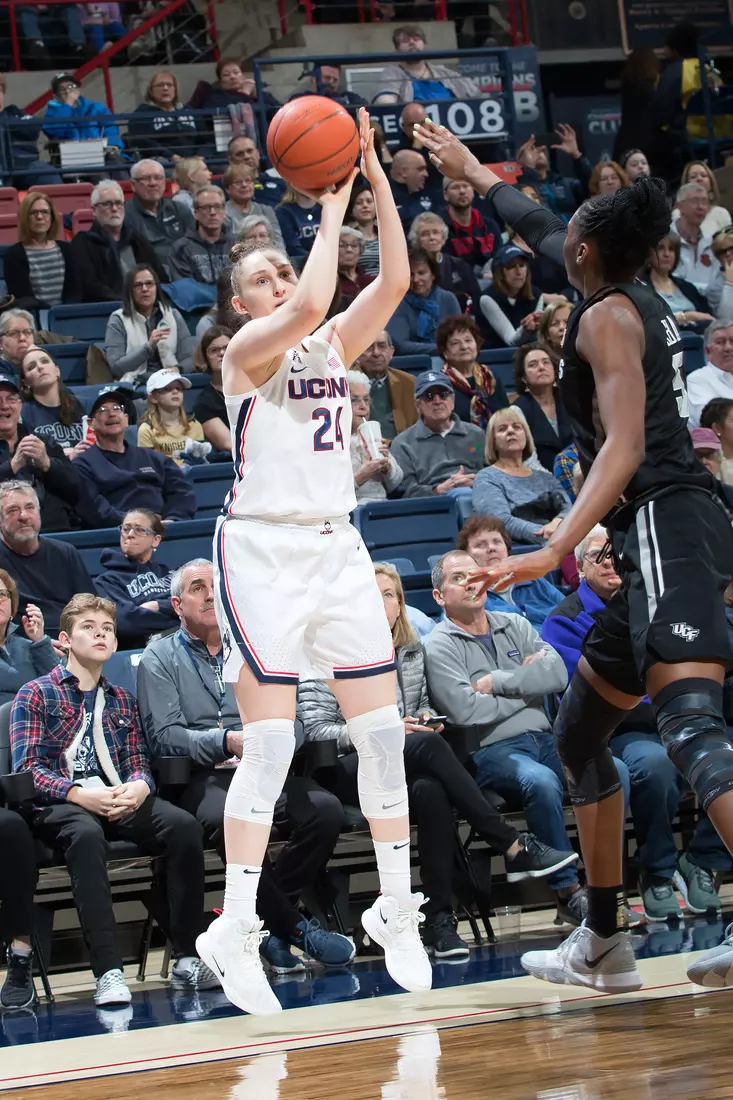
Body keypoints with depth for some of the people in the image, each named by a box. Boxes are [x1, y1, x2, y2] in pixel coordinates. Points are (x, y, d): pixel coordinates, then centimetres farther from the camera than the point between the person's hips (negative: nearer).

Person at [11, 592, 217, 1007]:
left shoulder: (123, 701, 25)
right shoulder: (36, 695, 9)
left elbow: (140, 762, 15)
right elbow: (28, 768, -2)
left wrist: (137, 787, -11)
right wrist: (79, 794, -19)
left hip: (121, 800, 4)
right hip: (61, 805, -4)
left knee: (184, 826, -27)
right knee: (86, 835, -40)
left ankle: (187, 958, -26)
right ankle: (109, 971, -46)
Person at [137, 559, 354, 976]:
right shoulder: (161, 658, 12)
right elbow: (164, 735, -2)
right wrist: (226, 741, -19)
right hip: (202, 777, -4)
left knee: (326, 810, -28)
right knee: (232, 820, -39)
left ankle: (272, 925, -18)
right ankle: (295, 927, -25)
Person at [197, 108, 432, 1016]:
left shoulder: (334, 346, 13)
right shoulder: (246, 351, -4)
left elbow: (395, 281, -1)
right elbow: (309, 305, -24)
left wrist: (375, 179, -6)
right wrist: (329, 211, -13)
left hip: (337, 546, 6)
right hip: (263, 549, -6)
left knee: (382, 730, 3)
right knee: (270, 743, -11)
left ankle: (396, 908, 13)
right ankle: (234, 930, -7)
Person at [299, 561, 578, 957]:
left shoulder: (412, 652, 19)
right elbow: (314, 729, -5)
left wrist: (426, 717, 5)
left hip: (407, 770, 4)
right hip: (351, 772, -4)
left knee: (430, 792, -37)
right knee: (429, 745, -35)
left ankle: (439, 919, -40)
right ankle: (514, 848, -34)